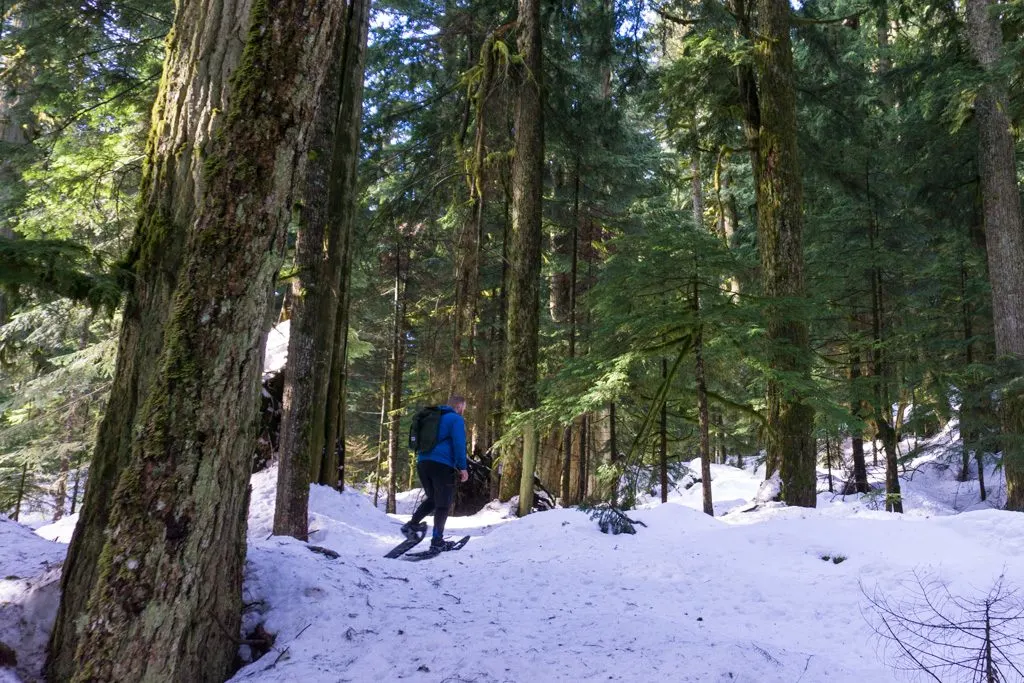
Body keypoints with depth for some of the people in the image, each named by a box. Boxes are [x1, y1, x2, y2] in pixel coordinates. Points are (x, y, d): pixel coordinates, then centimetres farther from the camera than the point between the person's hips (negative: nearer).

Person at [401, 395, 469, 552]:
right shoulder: (456, 419, -2)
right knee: (443, 504, 2)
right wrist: (462, 467, -11)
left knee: (432, 499, 22)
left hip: (422, 463, 7)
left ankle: (412, 524, 6)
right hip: (442, 466, -7)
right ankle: (437, 541, 0)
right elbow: (459, 443, -13)